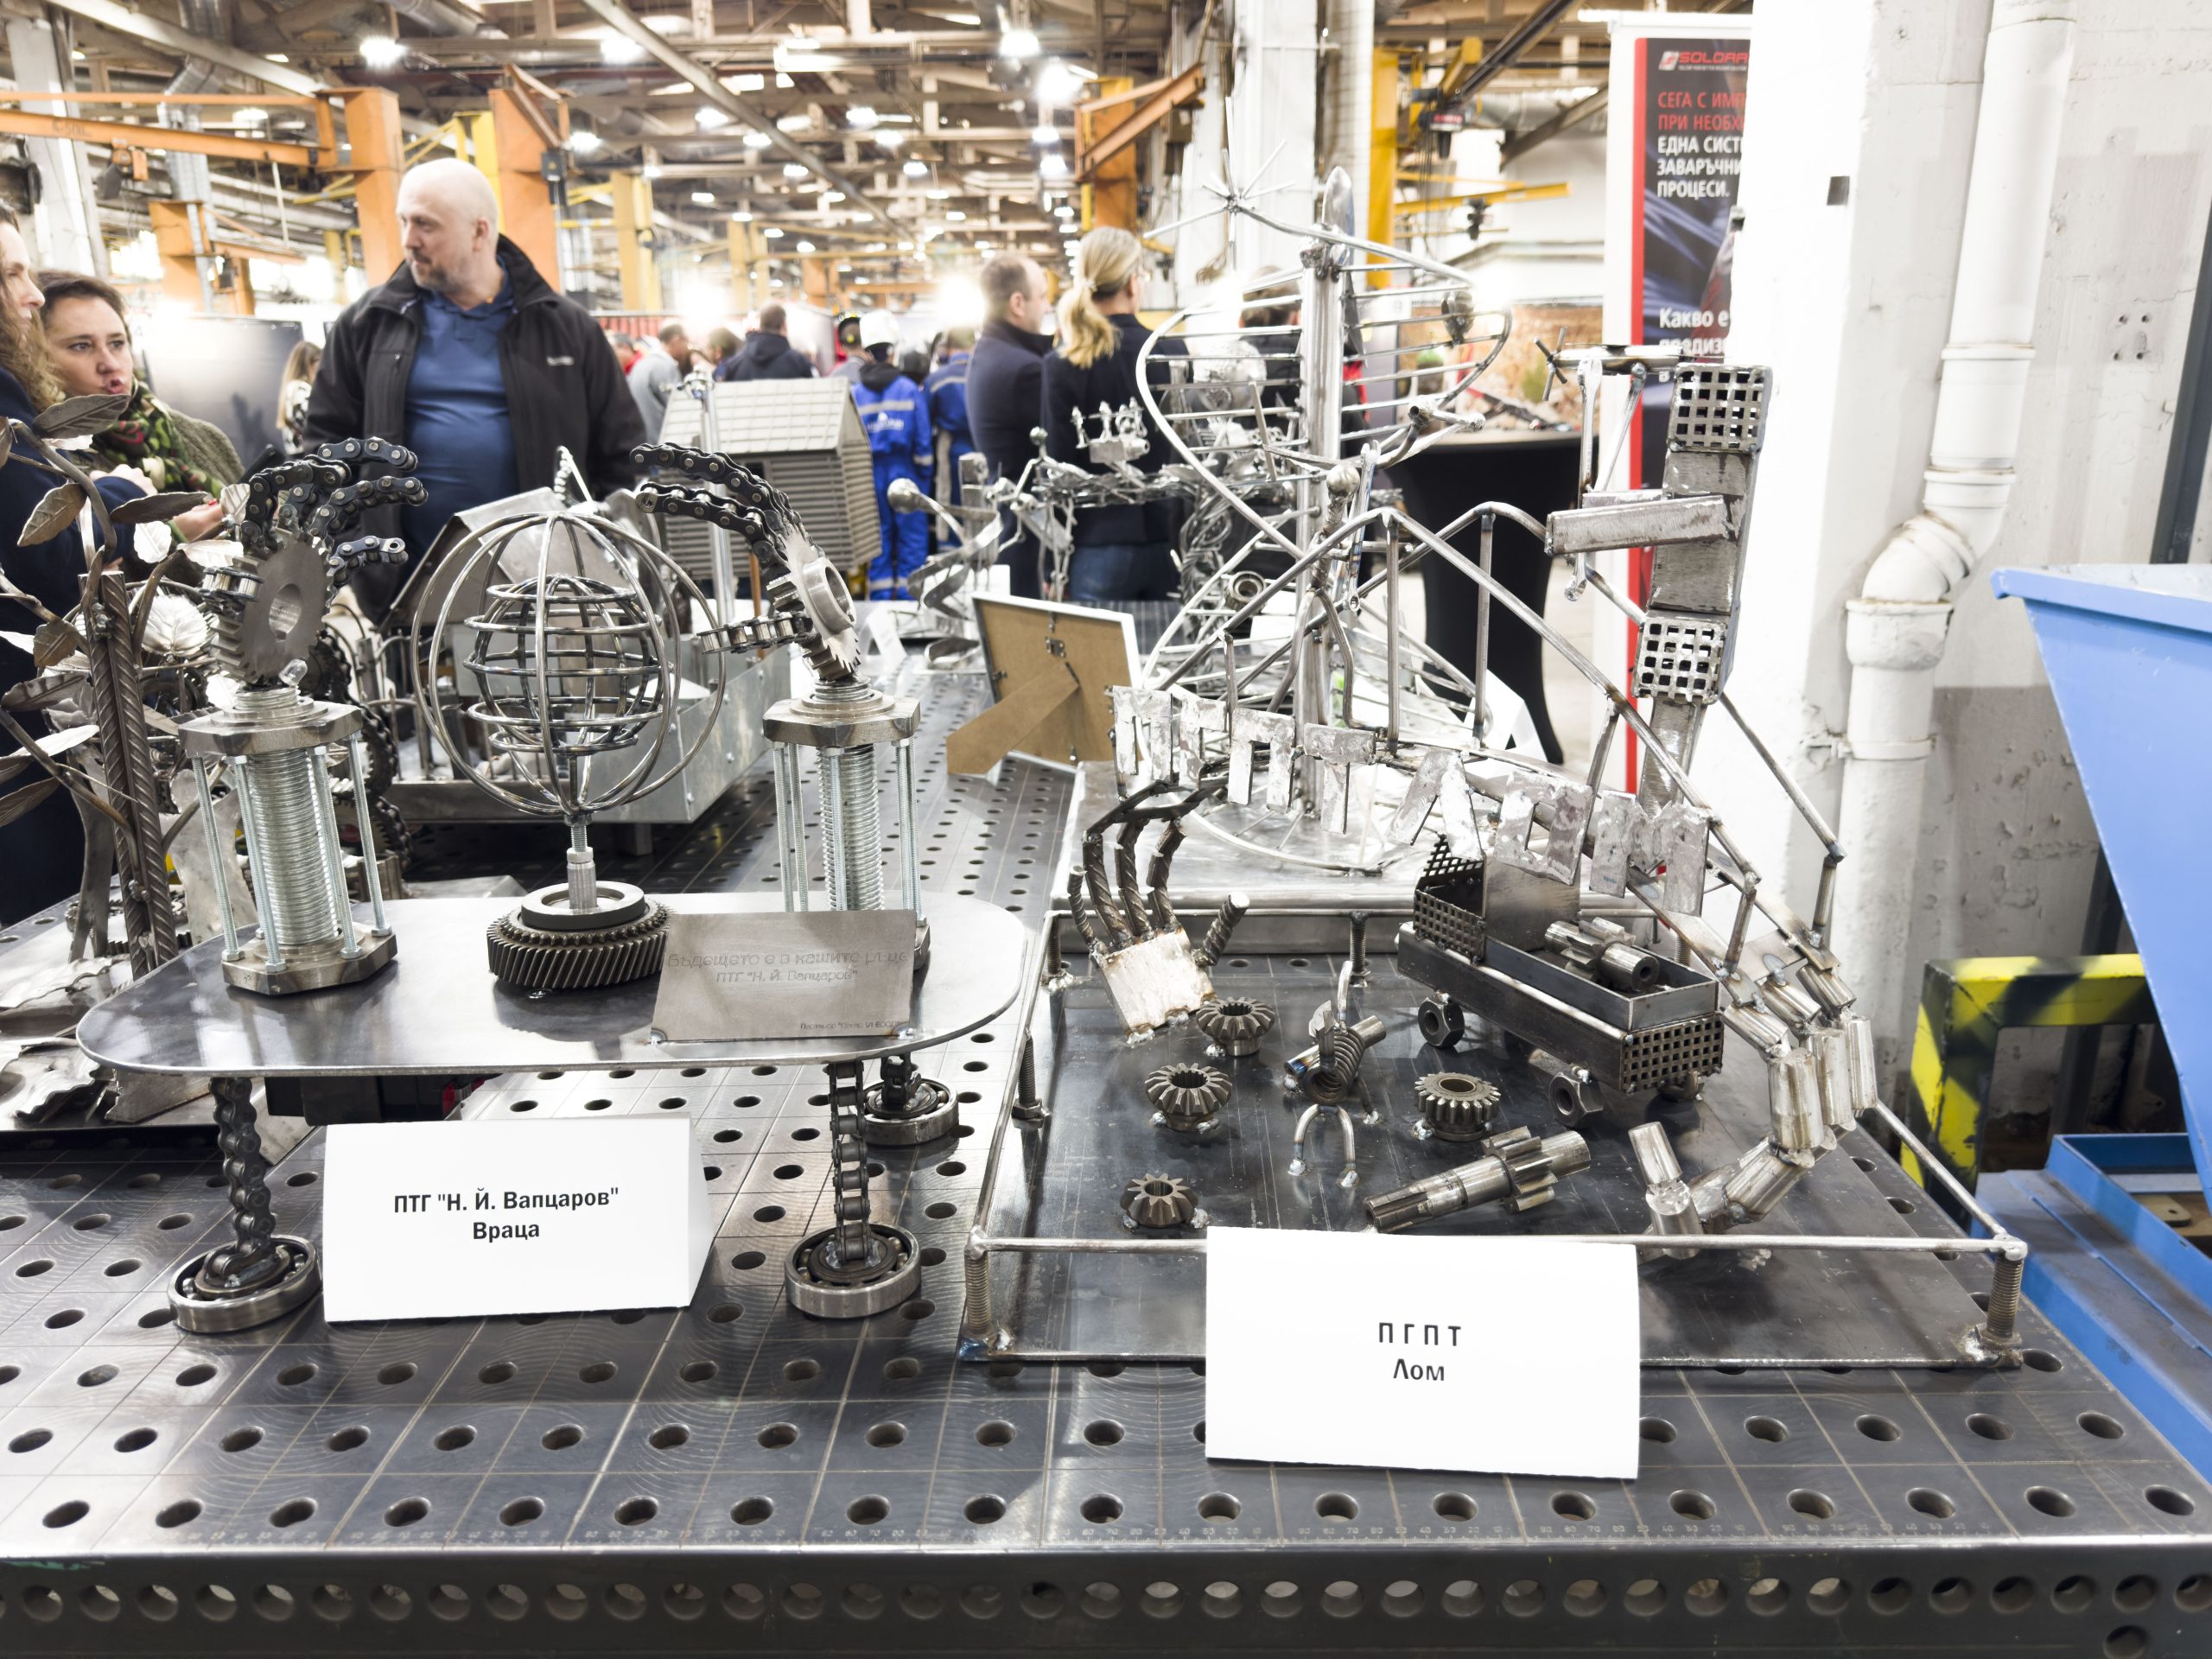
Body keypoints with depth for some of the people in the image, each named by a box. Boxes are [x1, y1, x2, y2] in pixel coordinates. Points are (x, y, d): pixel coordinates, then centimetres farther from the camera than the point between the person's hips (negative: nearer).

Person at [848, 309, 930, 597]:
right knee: (911, 532, 5)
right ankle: (908, 592, 5)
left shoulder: (854, 393, -2)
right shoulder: (910, 389, -6)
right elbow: (923, 439, -6)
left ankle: (881, 594, 11)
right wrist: (923, 471, 6)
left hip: (869, 475, 2)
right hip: (903, 472, -2)